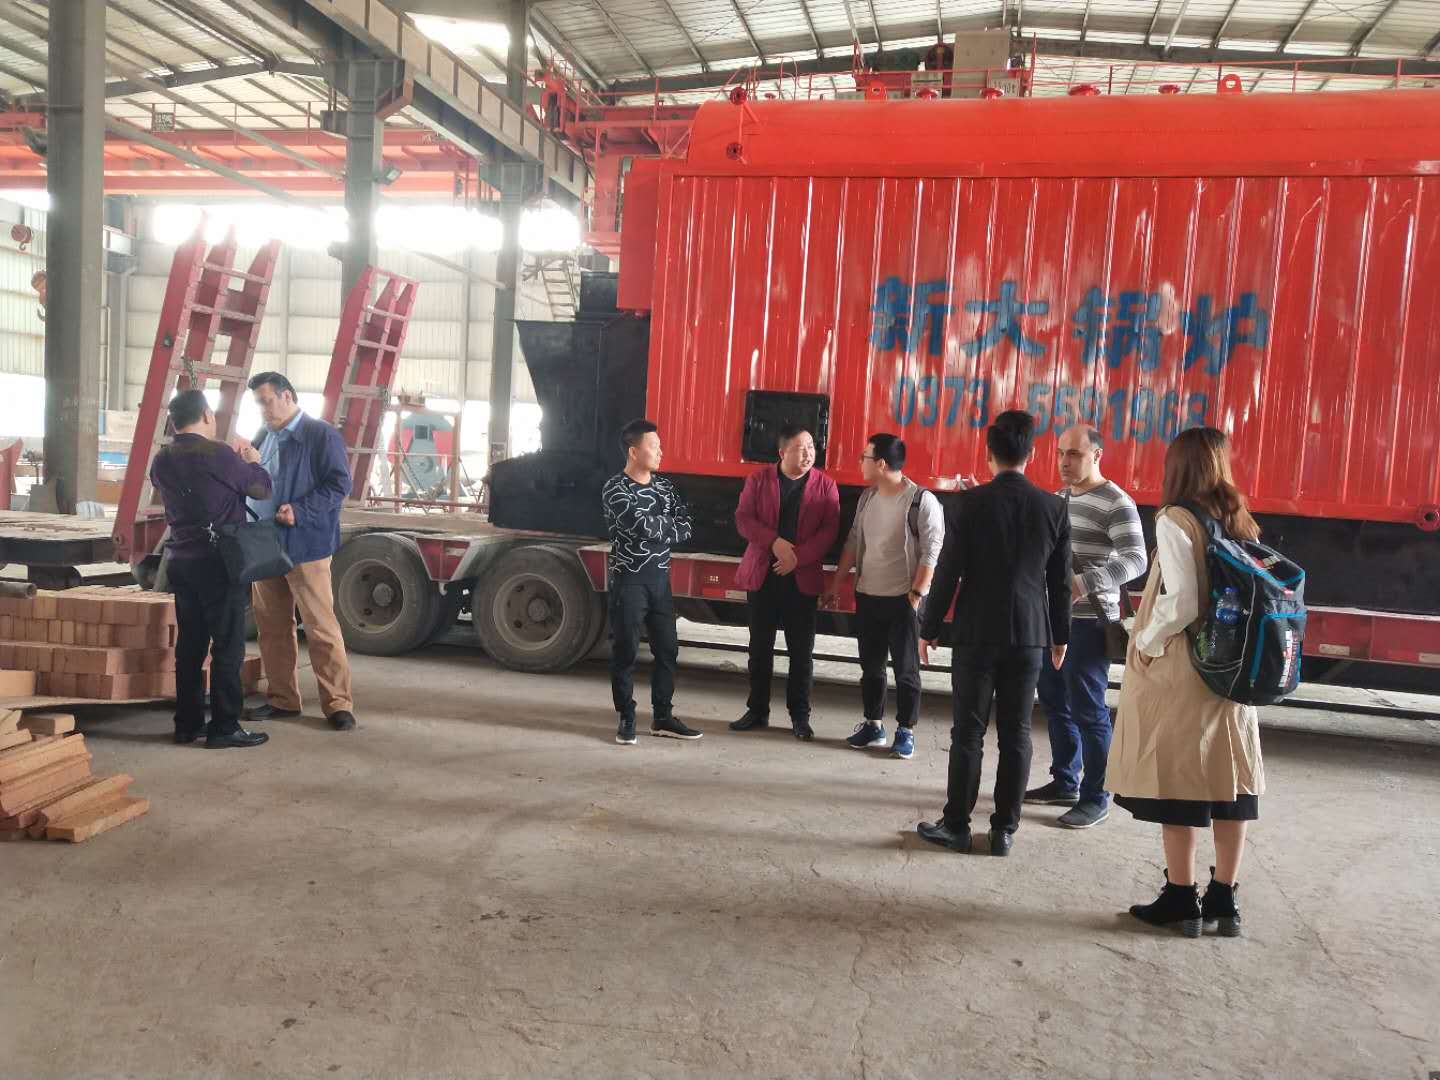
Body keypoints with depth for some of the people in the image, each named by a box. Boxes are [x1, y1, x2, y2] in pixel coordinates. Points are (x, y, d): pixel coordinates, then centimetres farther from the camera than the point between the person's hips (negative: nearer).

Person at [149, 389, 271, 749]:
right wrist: (252, 462, 16)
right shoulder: (218, 455, -15)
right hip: (218, 561, -7)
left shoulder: (162, 461, 7)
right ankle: (224, 727, 1)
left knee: (190, 644, 12)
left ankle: (187, 723, 18)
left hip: (181, 561, 7)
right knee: (228, 646, -1)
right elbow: (261, 488, -3)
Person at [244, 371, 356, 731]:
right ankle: (283, 699, 23)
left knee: (321, 627, -5)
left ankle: (338, 703, 1)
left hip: (305, 546, -7)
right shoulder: (263, 437, 16)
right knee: (272, 627, 12)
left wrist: (300, 512, -22)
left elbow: (339, 484, -13)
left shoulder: (321, 435, -6)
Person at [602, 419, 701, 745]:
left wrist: (654, 527, -15)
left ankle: (663, 717, 18)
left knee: (667, 648, 8)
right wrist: (670, 524, -6)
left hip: (660, 579, 6)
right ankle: (626, 719, 11)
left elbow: (687, 528, 0)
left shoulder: (664, 485, 10)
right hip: (629, 581, -6)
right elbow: (642, 525, -23)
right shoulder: (615, 489, -10)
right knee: (626, 651, 1)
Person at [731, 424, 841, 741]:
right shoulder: (758, 479, 3)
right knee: (760, 647, 9)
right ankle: (757, 710, 20)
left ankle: (800, 715, 15)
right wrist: (775, 542, -17)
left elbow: (829, 530, -5)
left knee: (801, 651, 4)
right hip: (762, 575, 1)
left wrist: (798, 557, -16)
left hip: (803, 578, -1)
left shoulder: (825, 485, 2)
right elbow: (743, 518, -3)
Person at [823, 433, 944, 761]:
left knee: (906, 669, 3)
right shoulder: (867, 497, 7)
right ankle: (873, 724, 26)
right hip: (867, 596, 6)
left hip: (903, 599, -6)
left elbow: (931, 554, -14)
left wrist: (916, 595, -18)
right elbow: (853, 543, 13)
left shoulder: (922, 500, -13)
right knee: (870, 665, 13)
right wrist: (835, 585, 12)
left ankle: (906, 731, 14)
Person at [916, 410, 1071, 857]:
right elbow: (1061, 580, 5)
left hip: (976, 635, -2)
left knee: (969, 732, 5)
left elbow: (948, 571, -7)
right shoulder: (1054, 508, 0)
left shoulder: (969, 502, -9)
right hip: (1029, 637, 2)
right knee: (1016, 736, 9)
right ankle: (1004, 829, 15)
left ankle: (956, 825, 12)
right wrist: (1060, 636, 17)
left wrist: (929, 629, 2)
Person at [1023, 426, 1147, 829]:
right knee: (1055, 702, 14)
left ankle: (1096, 797, 11)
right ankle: (1064, 782, 28)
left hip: (1088, 622, -8)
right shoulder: (1059, 498, 12)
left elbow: (1136, 560, -22)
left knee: (1088, 710, -2)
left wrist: (1083, 583, -34)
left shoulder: (1117, 504, -12)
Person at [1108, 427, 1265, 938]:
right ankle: (1223, 900, 20)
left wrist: (1144, 643, -6)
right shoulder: (1242, 522, 8)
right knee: (1229, 779, 10)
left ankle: (1181, 900, 11)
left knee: (1174, 779, 3)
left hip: (1179, 668, -6)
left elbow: (1180, 604, -19)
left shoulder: (1175, 521, -12)